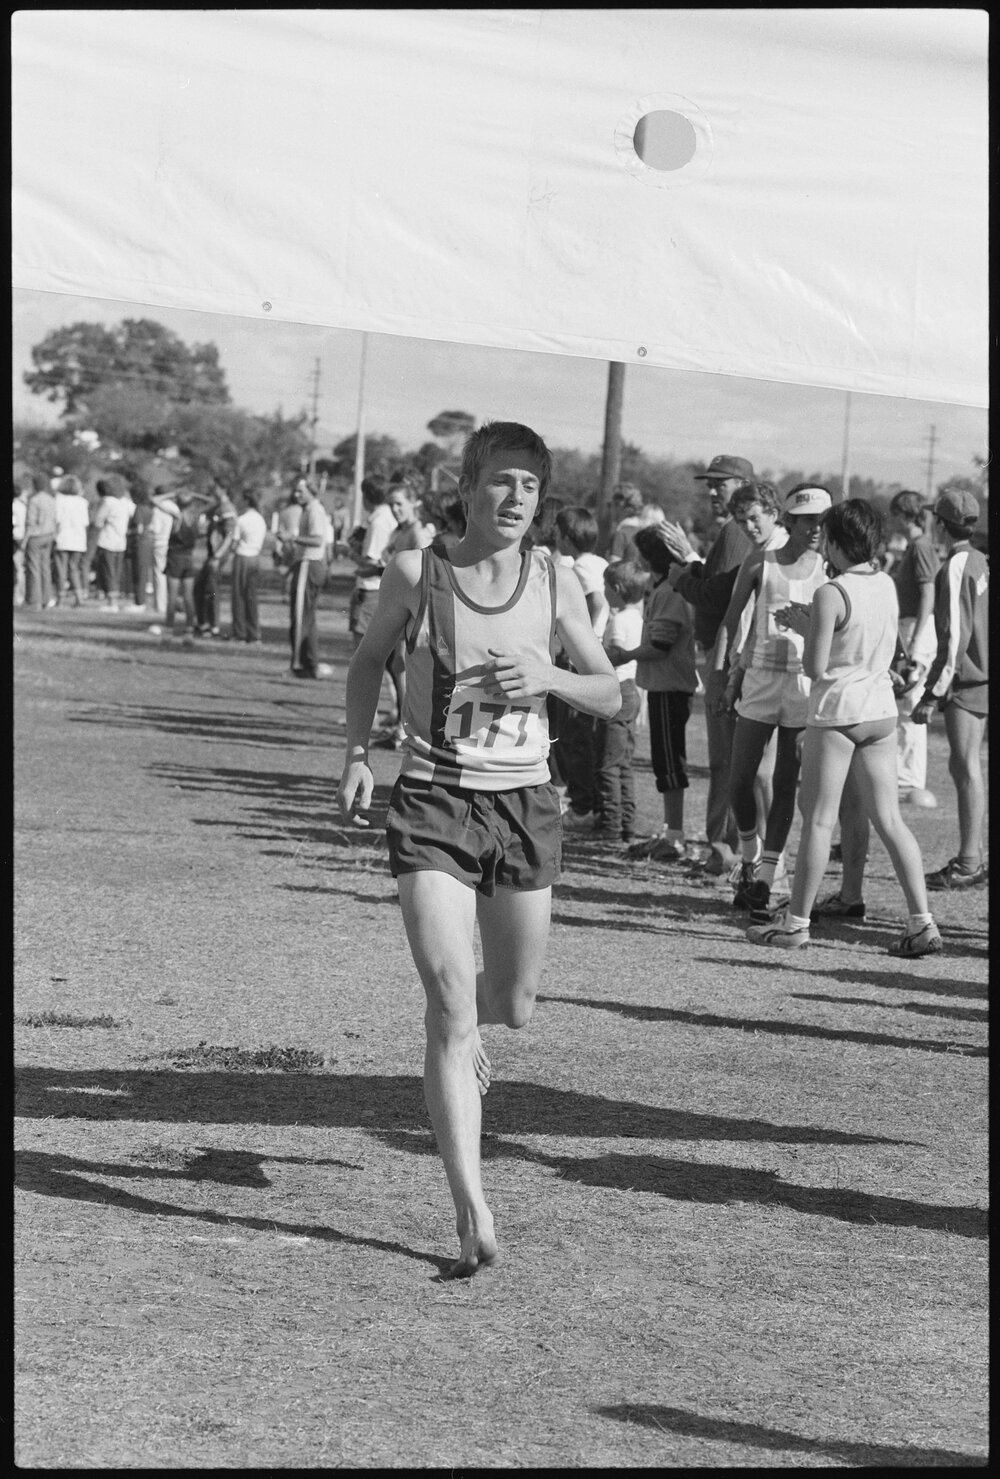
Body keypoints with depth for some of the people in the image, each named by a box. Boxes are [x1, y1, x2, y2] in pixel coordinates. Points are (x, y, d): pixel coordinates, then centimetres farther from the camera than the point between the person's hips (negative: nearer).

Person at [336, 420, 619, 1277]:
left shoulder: (555, 586, 0)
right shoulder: (417, 574, -5)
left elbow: (611, 697, 6)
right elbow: (368, 663, 12)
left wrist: (547, 677, -13)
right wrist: (358, 755, 0)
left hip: (524, 804, 3)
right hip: (433, 804, -3)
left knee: (514, 1005, 15)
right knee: (451, 1012, -13)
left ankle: (470, 1023, 55)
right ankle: (473, 1219, -14)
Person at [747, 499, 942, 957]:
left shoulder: (830, 595, -16)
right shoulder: (886, 585, 5)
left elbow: (815, 668, -16)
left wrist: (804, 628, 2)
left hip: (837, 711, -6)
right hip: (881, 708, 6)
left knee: (818, 820, 3)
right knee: (889, 819, 7)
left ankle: (796, 921, 10)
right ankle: (921, 922, 2)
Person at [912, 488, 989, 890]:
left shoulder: (956, 569, -16)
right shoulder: (979, 562, 13)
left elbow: (955, 637, -22)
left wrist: (933, 694, -21)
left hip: (966, 681, -10)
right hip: (981, 676, 10)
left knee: (966, 767, -9)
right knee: (962, 767, 15)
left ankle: (968, 864, -10)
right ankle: (971, 856, 20)